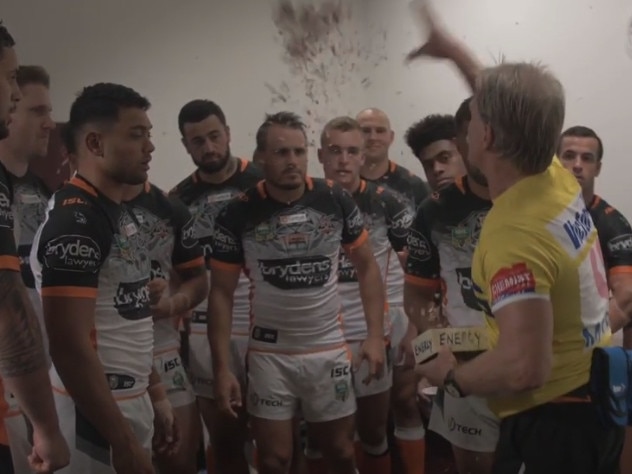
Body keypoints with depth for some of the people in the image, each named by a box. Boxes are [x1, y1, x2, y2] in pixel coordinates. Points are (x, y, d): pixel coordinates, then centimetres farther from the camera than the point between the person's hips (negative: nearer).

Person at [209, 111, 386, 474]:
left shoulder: (336, 201, -6)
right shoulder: (238, 215, -9)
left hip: (329, 349, 1)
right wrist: (223, 368, -8)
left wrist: (376, 335, -4)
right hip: (270, 354, -1)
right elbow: (222, 293, -4)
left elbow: (367, 266, 4)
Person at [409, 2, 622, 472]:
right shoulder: (558, 178, -2)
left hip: (553, 420, -9)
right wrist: (455, 51, 27)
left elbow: (525, 366, -35)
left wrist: (451, 376, -16)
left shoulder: (513, 235, -28)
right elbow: (517, 112, 19)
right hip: (596, 400, 9)